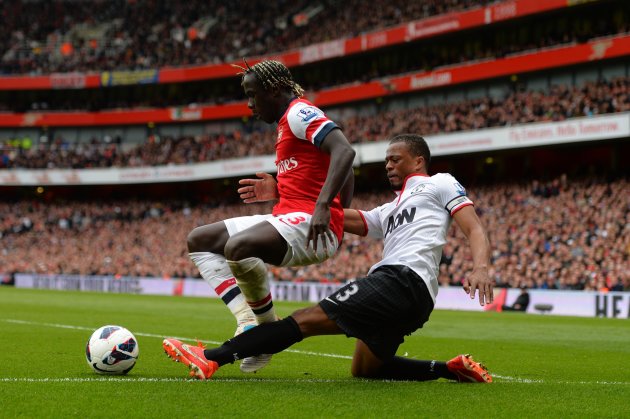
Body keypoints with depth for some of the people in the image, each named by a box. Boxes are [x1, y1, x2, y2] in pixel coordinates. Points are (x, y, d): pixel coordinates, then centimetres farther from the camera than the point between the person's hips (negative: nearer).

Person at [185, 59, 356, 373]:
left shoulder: (299, 113, -7)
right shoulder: (287, 122, 21)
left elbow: (344, 151, -24)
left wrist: (322, 205, -32)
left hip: (310, 223, -11)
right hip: (286, 218, 11)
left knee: (238, 247, -36)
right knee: (199, 241, 12)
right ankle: (248, 321, -5)